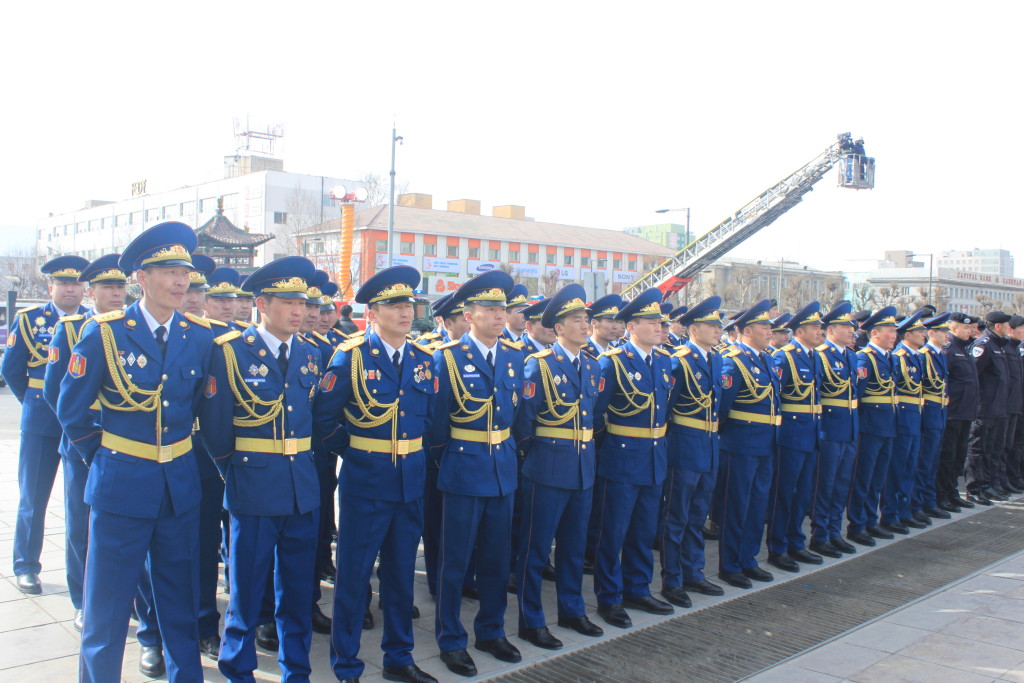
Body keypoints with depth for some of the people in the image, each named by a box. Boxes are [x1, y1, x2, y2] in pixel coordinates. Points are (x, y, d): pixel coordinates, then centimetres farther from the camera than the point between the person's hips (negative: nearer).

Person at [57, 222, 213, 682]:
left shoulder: (200, 337, 0)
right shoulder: (104, 333, -9)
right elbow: (70, 407, 0)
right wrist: (98, 453, 4)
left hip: (180, 485, 3)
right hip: (121, 484, -3)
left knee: (180, 598, 15)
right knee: (108, 601, 8)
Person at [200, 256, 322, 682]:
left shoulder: (310, 354, 8)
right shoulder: (230, 350, -7)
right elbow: (213, 422, -7)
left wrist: (306, 461, 8)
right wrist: (231, 469, 0)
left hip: (303, 489, 5)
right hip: (254, 487, -4)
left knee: (298, 587, 13)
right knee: (247, 586, 7)